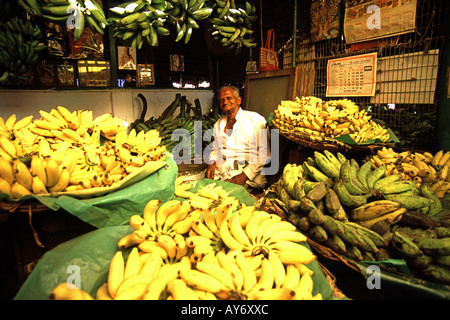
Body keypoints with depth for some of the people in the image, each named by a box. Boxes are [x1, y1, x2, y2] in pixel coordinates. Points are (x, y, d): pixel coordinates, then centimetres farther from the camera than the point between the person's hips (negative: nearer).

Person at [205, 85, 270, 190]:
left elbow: (264, 154, -5)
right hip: (219, 172, 5)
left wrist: (245, 175, -15)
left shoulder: (256, 119, 0)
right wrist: (211, 163, 6)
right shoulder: (218, 124, 19)